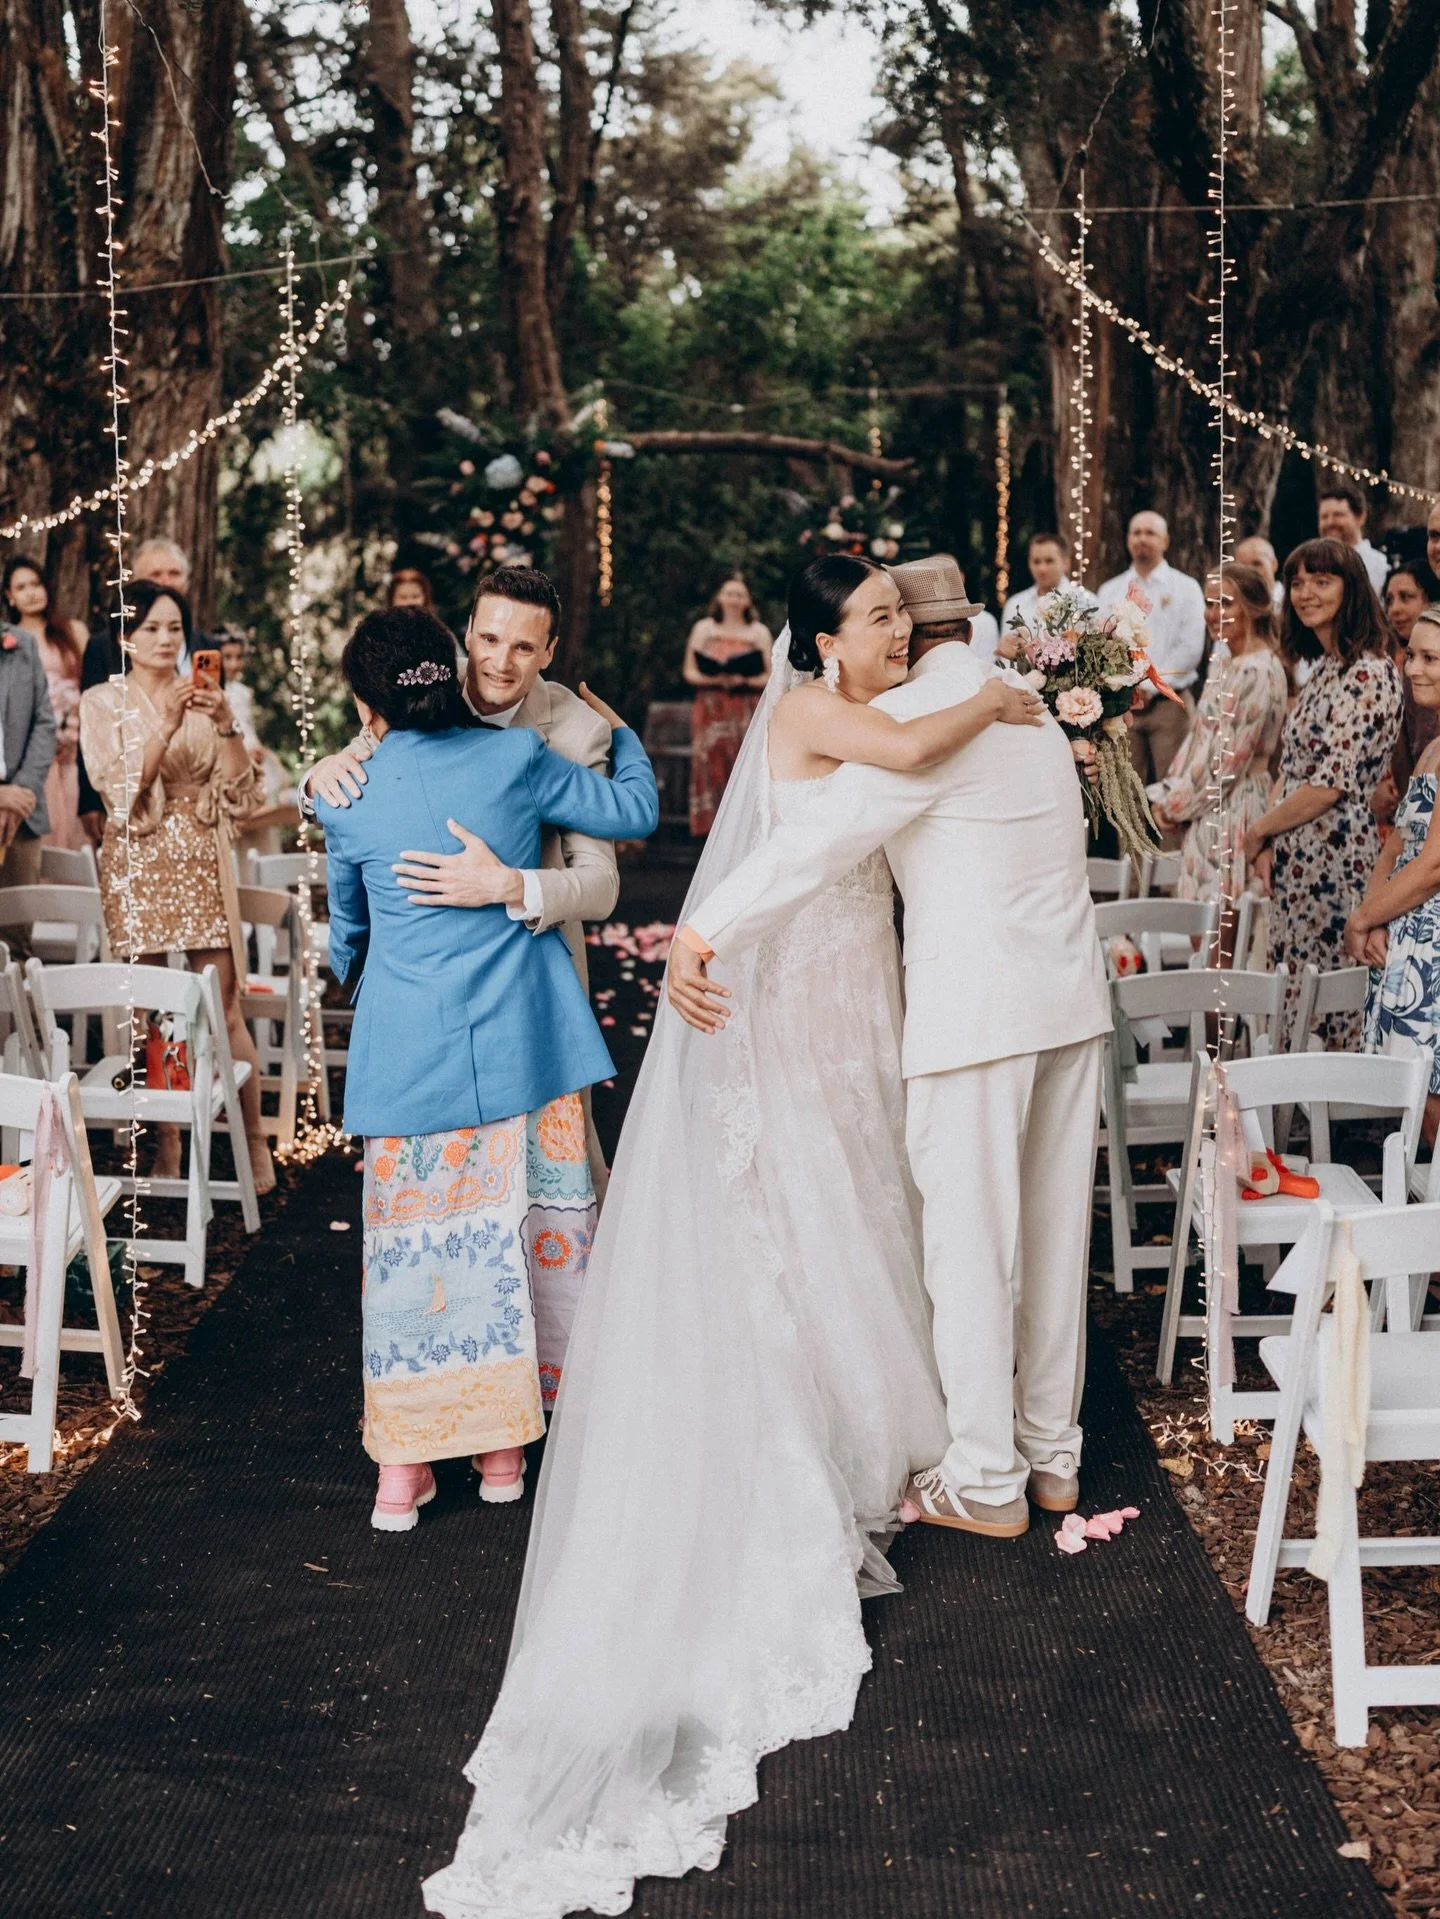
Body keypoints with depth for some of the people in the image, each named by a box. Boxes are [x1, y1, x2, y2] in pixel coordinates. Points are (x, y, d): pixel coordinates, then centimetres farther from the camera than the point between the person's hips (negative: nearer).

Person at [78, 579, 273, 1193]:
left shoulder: (201, 698, 7)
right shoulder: (102, 703, 3)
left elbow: (240, 796, 2)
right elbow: (119, 788, -10)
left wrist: (226, 725, -12)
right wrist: (166, 727, -20)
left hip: (203, 866, 1)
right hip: (138, 868, -1)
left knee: (224, 1009, -3)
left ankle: (255, 1147, 5)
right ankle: (165, 1149, 10)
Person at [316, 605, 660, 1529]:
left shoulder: (346, 799, -2)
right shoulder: (515, 758, -5)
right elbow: (635, 810, 8)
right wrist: (623, 734, 28)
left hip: (408, 1053, 0)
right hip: (521, 1039, 0)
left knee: (413, 1244, 6)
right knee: (529, 1232, 11)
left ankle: (405, 1466, 8)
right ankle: (503, 1444, 19)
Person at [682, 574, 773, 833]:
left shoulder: (759, 632, 12)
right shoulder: (704, 628, 12)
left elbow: (768, 676, 5)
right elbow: (689, 671, 6)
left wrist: (743, 680, -14)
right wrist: (714, 679, -12)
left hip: (748, 711, 0)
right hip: (711, 709, 0)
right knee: (711, 764, -8)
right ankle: (710, 824, -7)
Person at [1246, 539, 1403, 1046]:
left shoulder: (1367, 674, -15)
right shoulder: (1322, 669, 15)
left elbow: (1329, 786, -19)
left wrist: (1259, 831, -6)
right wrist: (1268, 843, 1)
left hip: (1336, 861, -9)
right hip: (1296, 862, 9)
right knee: (1290, 1006, 11)